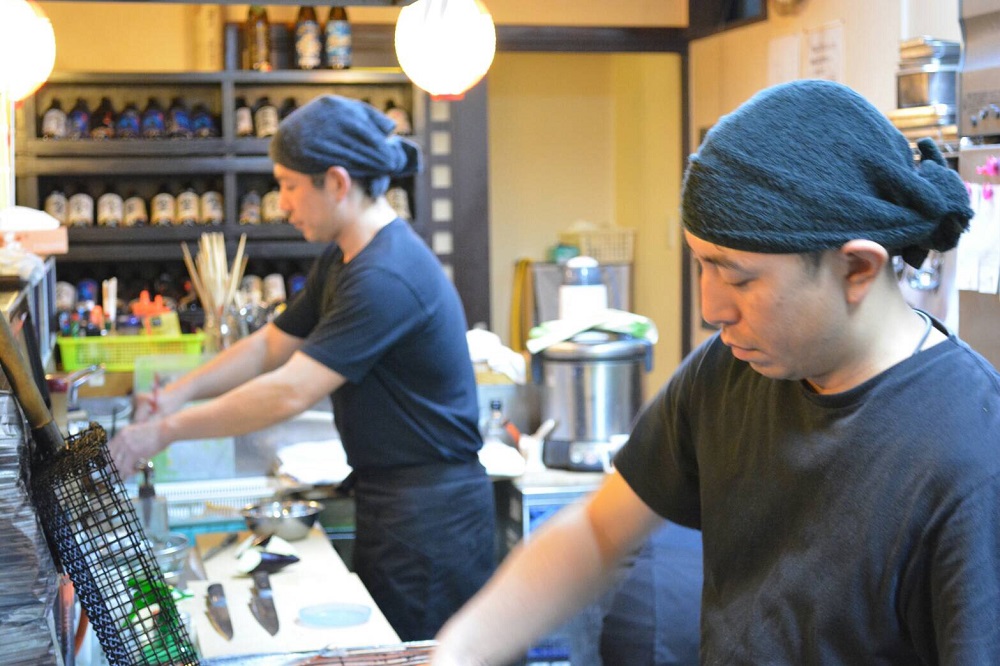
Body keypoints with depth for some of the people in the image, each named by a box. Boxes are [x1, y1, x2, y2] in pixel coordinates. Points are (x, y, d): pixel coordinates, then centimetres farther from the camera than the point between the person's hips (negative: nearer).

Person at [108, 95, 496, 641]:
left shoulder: (387, 277, -24)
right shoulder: (342, 259, 10)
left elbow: (290, 392, -26)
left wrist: (166, 431, -18)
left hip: (430, 514, -10)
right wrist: (179, 393, 1)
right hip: (389, 500, 10)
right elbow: (272, 345, 14)